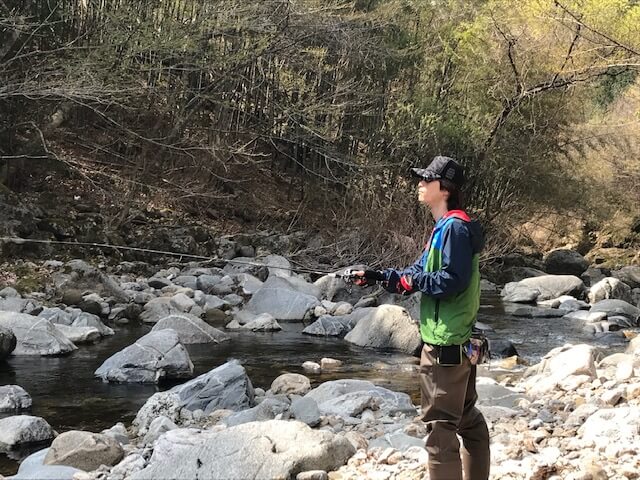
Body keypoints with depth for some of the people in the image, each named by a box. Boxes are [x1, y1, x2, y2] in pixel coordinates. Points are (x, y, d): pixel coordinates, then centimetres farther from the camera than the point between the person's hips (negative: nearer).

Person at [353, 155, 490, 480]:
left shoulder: (455, 227, -15)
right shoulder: (444, 227, 17)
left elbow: (453, 280, -22)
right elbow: (418, 273, 18)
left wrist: (411, 281, -13)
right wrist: (377, 276, 9)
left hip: (445, 343, -11)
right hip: (460, 342, 11)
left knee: (440, 422, -6)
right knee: (468, 418, 15)